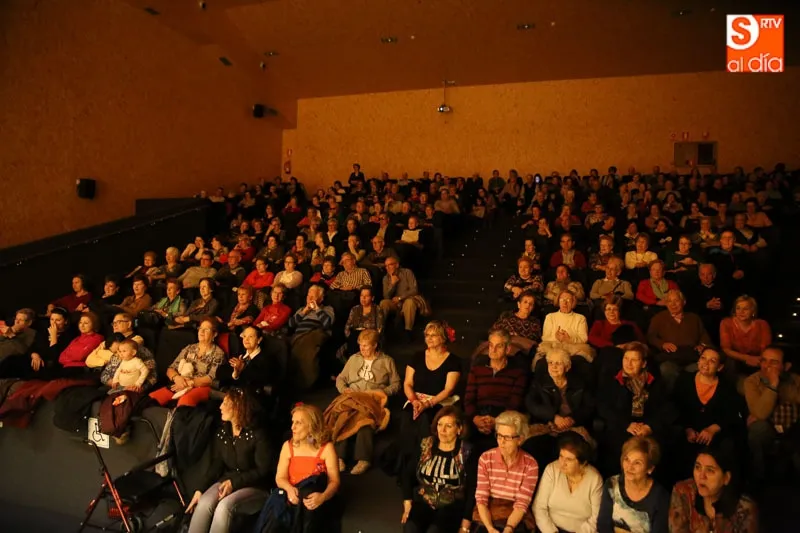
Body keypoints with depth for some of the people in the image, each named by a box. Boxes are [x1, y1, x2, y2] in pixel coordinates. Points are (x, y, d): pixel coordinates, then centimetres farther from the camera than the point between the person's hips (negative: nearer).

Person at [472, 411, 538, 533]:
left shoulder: (530, 465, -5)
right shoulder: (486, 458, -2)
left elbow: (522, 503, -7)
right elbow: (481, 498, -5)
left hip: (516, 520, 0)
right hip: (487, 517, 0)